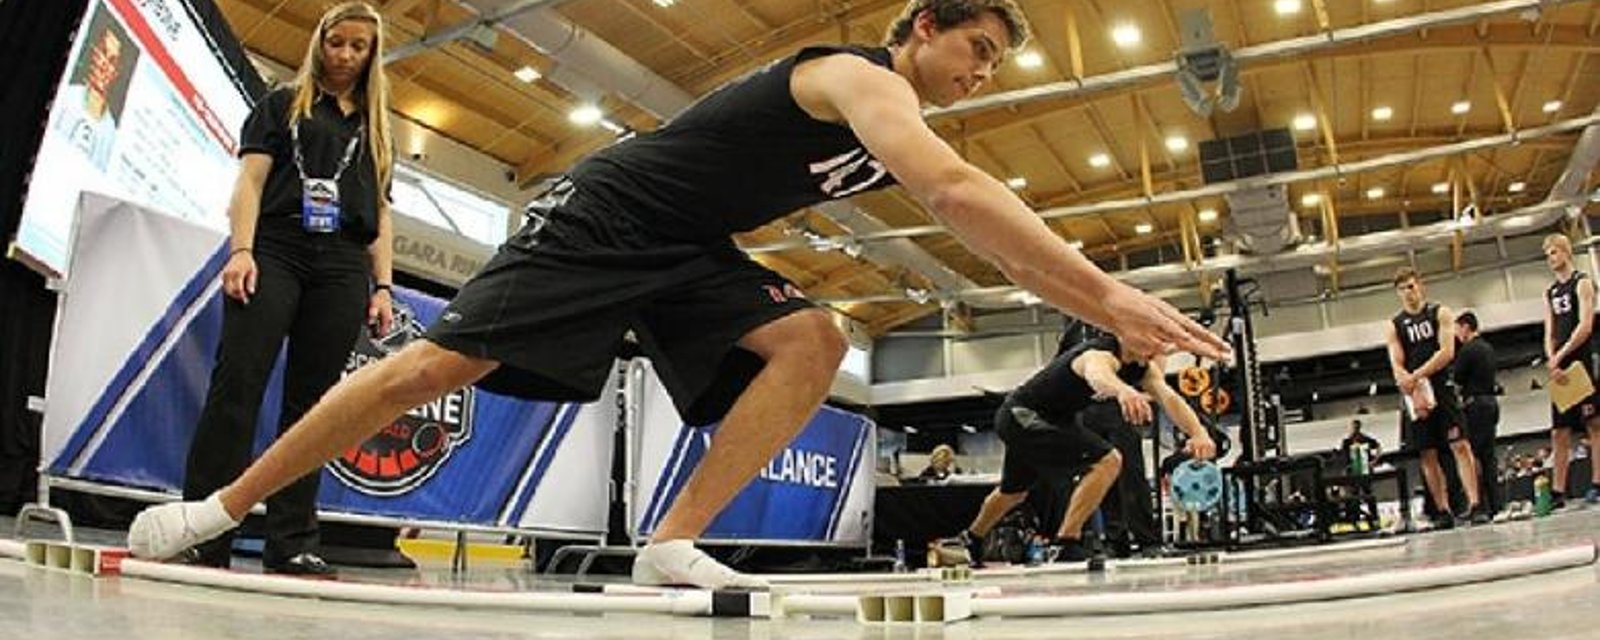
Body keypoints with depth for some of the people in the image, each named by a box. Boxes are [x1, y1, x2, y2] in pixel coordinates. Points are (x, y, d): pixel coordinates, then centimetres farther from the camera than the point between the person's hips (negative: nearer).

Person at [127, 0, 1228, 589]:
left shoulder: (893, 125, 12)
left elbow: (974, 228, 14)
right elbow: (959, 194, -36)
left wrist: (1095, 303, 4)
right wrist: (1108, 294, -37)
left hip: (687, 252, 8)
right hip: (607, 212, -8)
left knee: (813, 340, -15)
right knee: (436, 364, -9)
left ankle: (674, 545, -16)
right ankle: (222, 504, 9)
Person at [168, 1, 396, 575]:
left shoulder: (374, 129, 25)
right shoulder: (283, 104, 17)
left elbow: (380, 214, 20)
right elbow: (250, 179, 6)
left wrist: (382, 286, 8)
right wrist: (241, 249, -10)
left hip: (344, 267, 3)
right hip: (275, 251, -2)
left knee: (309, 402, -2)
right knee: (236, 386, -14)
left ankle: (291, 543, -2)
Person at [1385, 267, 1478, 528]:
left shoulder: (1440, 313, 5)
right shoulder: (1393, 326, 9)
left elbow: (1447, 352, -8)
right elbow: (1397, 366, 1)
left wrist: (1416, 375, -18)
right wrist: (1414, 394, -15)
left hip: (1442, 388, -2)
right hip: (1415, 395, 2)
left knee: (1460, 445, -10)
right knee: (1428, 455, 3)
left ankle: (1474, 504, -12)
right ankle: (1443, 511, 8)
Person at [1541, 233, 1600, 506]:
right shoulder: (1550, 293, 19)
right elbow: (1549, 334, 12)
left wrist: (1559, 357, -16)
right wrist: (1552, 362, -4)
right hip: (1559, 369, 7)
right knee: (1559, 431, 5)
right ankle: (1557, 493, 7)